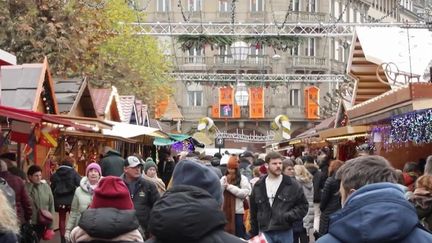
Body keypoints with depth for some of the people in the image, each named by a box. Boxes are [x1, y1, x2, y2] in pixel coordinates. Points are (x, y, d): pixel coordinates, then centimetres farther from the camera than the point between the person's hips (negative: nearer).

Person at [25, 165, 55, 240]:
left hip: (42, 223, 4)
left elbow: (51, 205, 8)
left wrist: (50, 225, 7)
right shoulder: (25, 187, -11)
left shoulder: (46, 187, 3)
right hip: (29, 223, -4)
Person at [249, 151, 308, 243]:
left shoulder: (292, 185, 0)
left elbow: (303, 205, 3)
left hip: (285, 233, -1)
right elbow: (254, 212, 12)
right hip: (265, 233, 1)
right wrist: (253, 234, 12)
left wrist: (289, 216, -14)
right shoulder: (258, 187, 6)